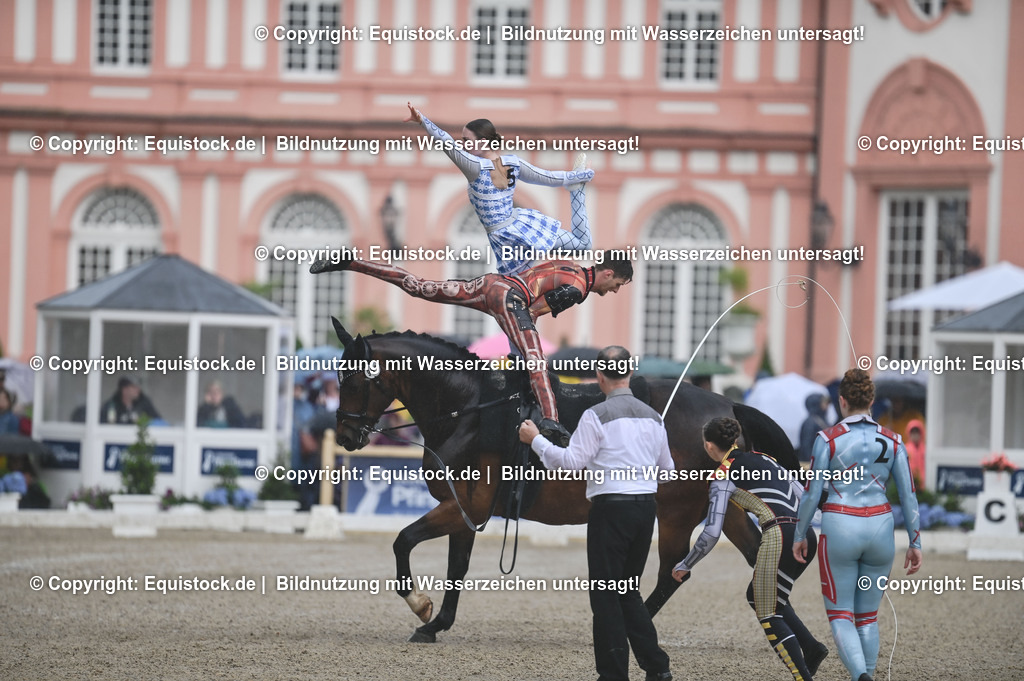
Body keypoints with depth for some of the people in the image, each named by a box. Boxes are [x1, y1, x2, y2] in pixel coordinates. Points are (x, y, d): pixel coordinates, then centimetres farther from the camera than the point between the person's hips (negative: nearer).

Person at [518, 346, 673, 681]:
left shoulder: (597, 416, -9)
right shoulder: (653, 417, 10)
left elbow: (572, 460, -12)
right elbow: (667, 468, 18)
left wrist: (536, 440, 0)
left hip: (611, 506, -6)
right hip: (646, 506, 6)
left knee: (606, 596, 1)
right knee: (629, 591, 18)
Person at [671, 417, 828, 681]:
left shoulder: (723, 476, 3)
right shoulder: (762, 458, 22)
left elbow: (712, 533, -3)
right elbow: (801, 495, 21)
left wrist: (685, 566, 10)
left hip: (779, 536, -8)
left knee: (769, 616, 0)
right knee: (757, 595, 23)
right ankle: (811, 647, 11)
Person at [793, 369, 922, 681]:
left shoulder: (829, 438, -6)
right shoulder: (892, 440, 2)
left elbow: (812, 493, -5)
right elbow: (908, 495, 2)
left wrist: (799, 536, 8)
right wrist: (915, 543, 10)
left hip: (840, 529, -3)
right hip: (880, 529, 3)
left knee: (840, 616, 3)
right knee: (868, 617, 16)